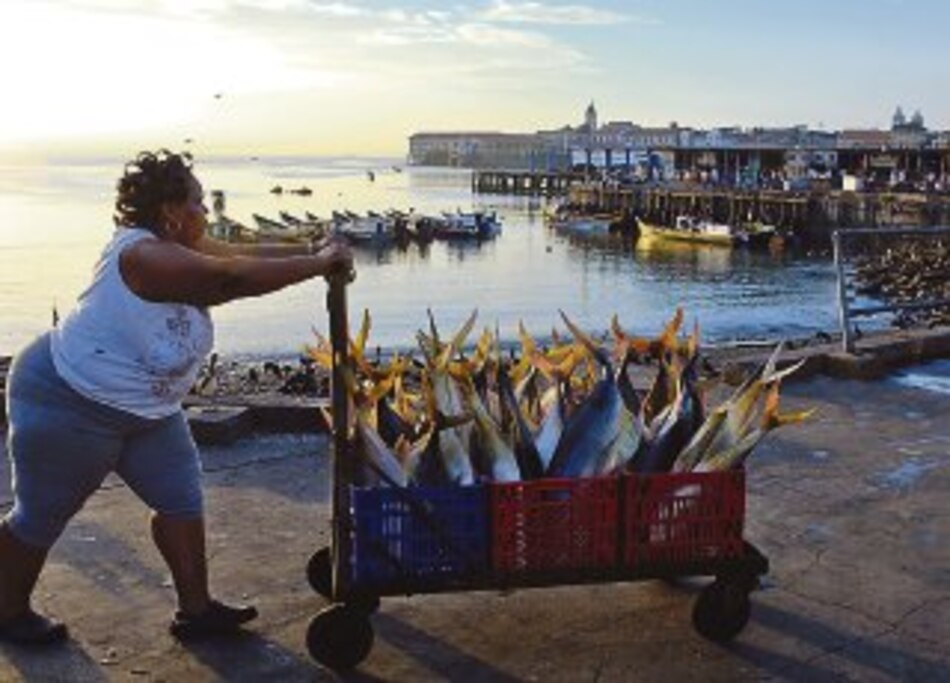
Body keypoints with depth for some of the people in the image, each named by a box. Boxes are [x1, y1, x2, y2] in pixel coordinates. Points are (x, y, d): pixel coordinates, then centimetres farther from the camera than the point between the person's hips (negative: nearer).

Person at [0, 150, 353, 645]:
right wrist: (317, 265, -32)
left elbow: (247, 255, -2)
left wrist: (311, 251, -15)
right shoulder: (142, 254, -30)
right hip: (68, 404, -10)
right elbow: (234, 278, -37)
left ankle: (195, 609, 17)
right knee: (42, 516, 9)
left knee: (180, 498, 8)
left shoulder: (182, 247, 0)